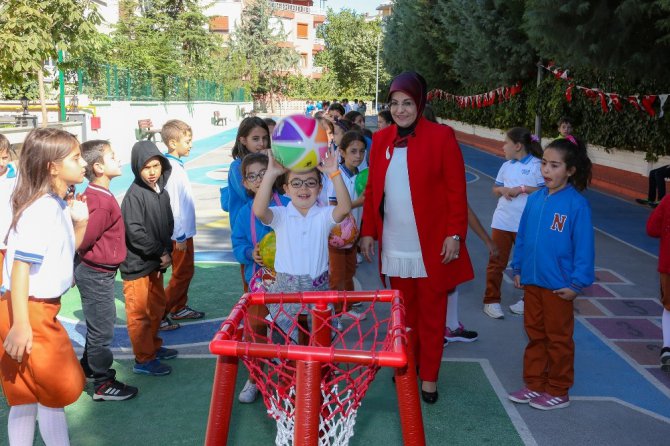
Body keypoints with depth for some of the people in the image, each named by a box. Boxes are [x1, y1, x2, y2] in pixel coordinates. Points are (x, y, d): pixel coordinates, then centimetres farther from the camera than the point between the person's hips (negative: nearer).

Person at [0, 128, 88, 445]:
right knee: (57, 392, 2)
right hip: (28, 312, -9)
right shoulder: (40, 210, -19)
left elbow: (65, 252, 21)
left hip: (41, 310, 9)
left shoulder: (59, 206, 10)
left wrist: (80, 224, 5)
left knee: (25, 399, 15)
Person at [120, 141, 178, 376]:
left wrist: (166, 251, -4)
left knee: (158, 305, 21)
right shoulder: (134, 195, -17)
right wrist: (160, 252, -16)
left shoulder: (162, 192, 7)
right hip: (137, 264, -8)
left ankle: (153, 346, 38)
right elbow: (135, 232, -21)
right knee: (140, 313, 1)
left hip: (156, 263, 8)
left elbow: (168, 225, 11)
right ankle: (143, 360, 11)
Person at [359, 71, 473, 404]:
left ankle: (429, 376, 20)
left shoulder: (441, 137, -8)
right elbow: (372, 190, 10)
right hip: (395, 245, 4)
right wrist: (368, 231, 6)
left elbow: (456, 190, -8)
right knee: (403, 309, 16)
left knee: (431, 312, 8)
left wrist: (455, 234, -12)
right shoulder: (381, 140, 5)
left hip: (431, 245, -4)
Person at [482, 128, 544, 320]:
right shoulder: (506, 166, 9)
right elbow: (495, 189, 15)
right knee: (496, 262, 5)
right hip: (502, 222, 4)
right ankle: (491, 301, 13)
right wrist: (502, 190, -6)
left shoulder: (536, 165, -7)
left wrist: (523, 189, -18)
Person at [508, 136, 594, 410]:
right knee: (535, 335, 16)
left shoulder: (576, 204, -15)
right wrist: (518, 269, 11)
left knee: (558, 339, 9)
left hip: (559, 285, -5)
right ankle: (535, 384, 30)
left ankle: (558, 391, 23)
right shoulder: (535, 199, 1)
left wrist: (577, 283, -12)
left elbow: (584, 245, -12)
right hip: (532, 281, 5)